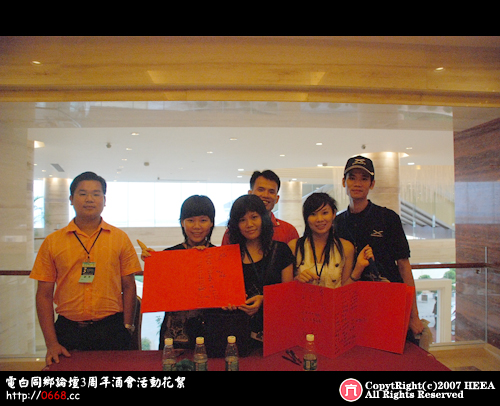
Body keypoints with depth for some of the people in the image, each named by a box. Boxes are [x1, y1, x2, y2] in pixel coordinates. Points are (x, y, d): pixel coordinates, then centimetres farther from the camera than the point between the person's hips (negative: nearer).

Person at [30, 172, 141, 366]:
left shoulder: (120, 238, 2)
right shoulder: (52, 241, 3)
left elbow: (128, 287, 3)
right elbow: (44, 294, 3)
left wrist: (127, 328, -4)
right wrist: (51, 343, -3)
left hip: (111, 330, 0)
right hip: (68, 330, 1)